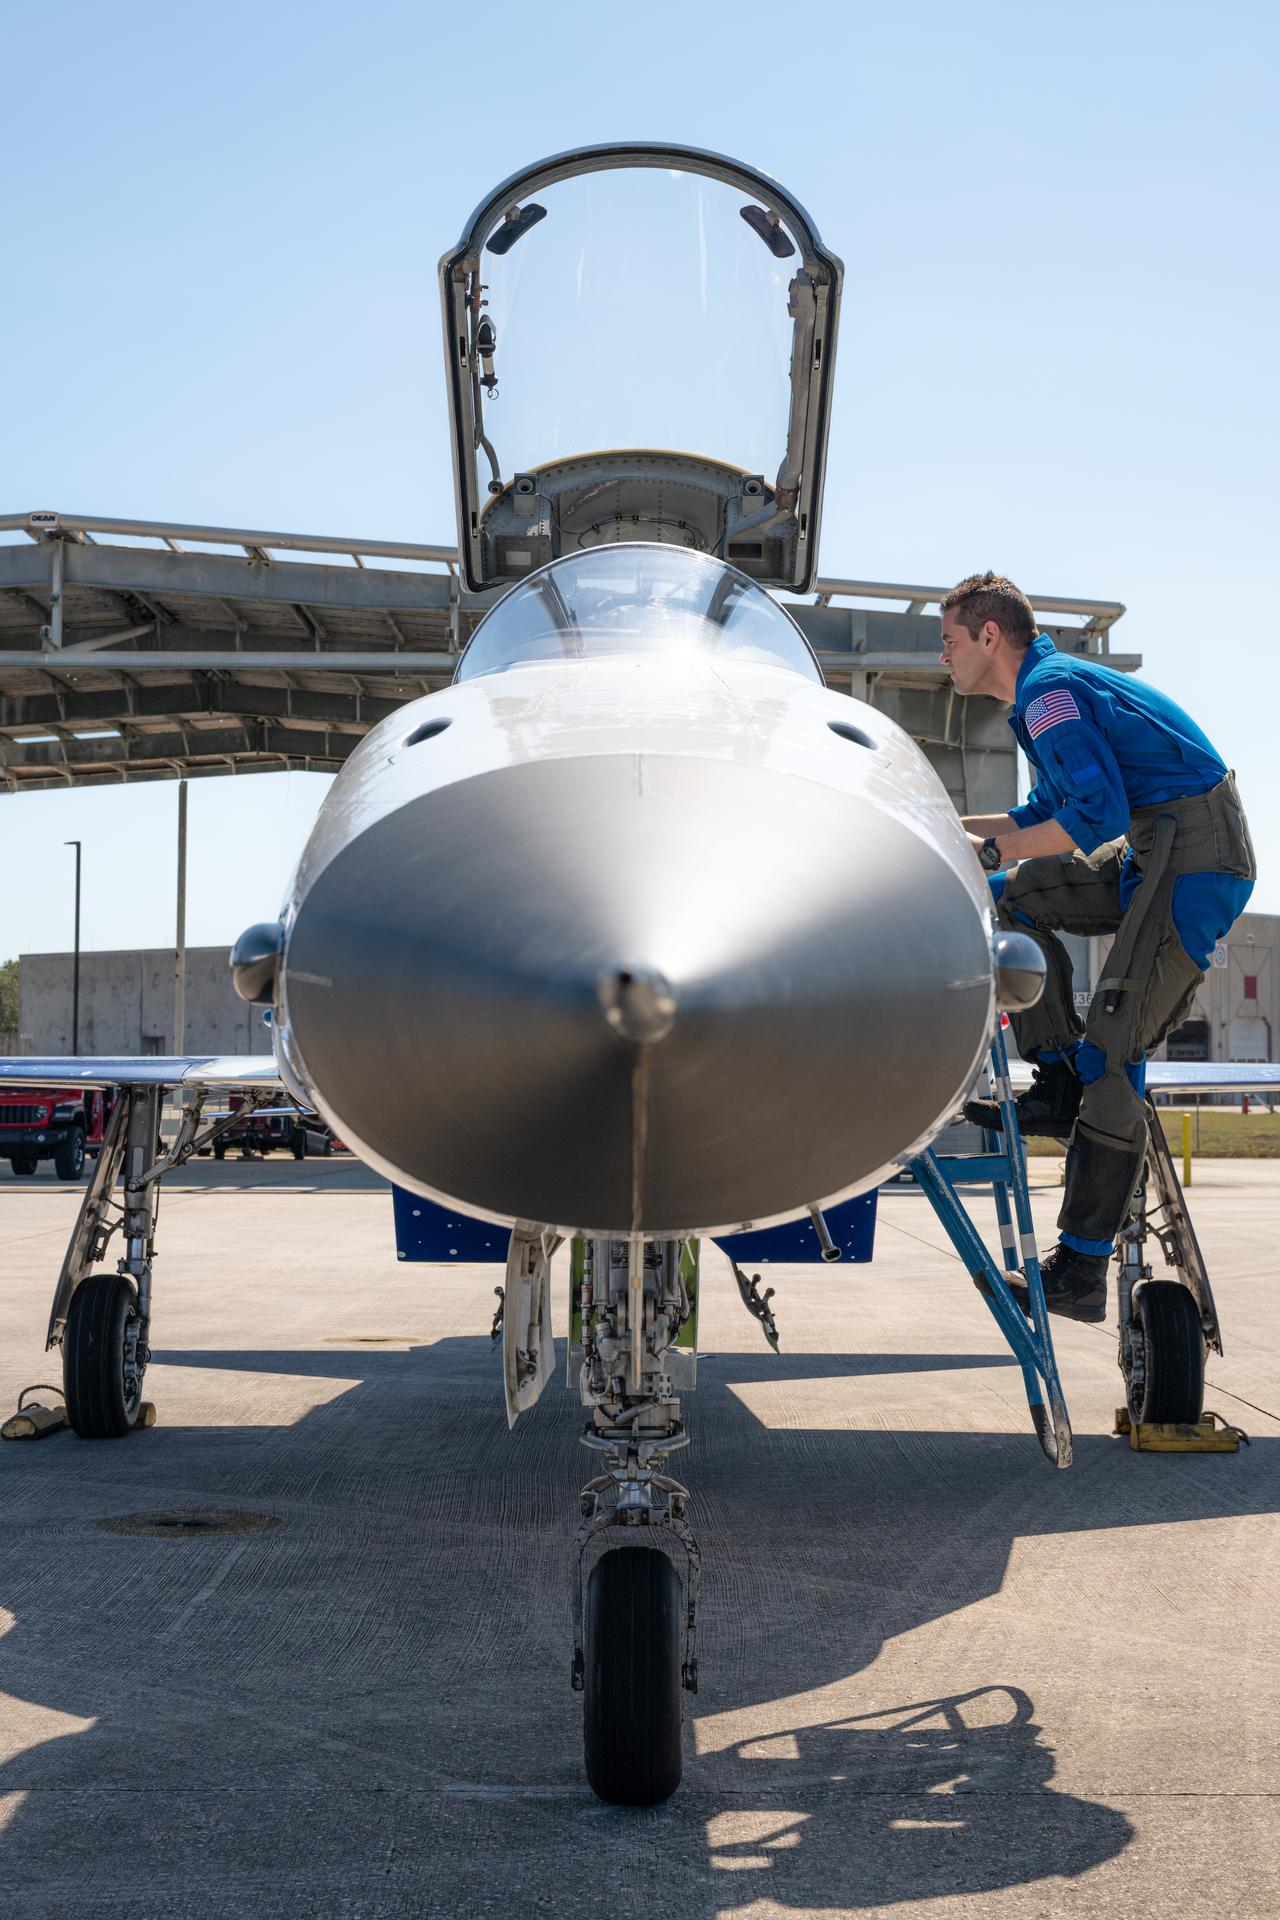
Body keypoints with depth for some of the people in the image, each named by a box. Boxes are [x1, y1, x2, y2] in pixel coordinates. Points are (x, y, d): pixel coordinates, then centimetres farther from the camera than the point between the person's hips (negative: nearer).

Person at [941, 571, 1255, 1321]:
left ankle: (1081, 1273, -14)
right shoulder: (1054, 683, 20)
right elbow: (1049, 814, 28)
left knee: (1111, 1051, -14)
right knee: (1016, 893, 13)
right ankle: (1058, 1087, 7)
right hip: (1158, 854, 10)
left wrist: (993, 851, -12)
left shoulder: (1048, 691, -12)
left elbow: (1097, 816, -22)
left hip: (1195, 860, -10)